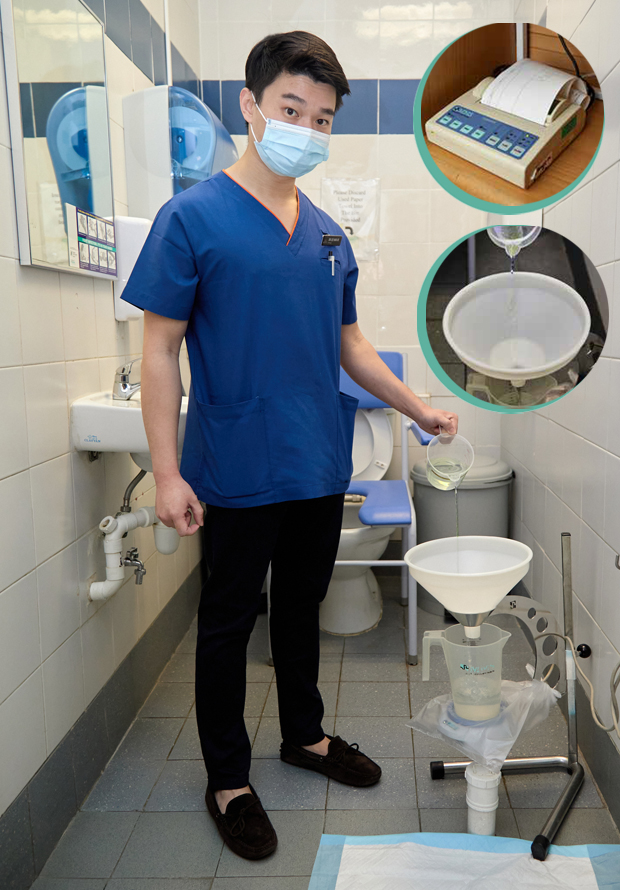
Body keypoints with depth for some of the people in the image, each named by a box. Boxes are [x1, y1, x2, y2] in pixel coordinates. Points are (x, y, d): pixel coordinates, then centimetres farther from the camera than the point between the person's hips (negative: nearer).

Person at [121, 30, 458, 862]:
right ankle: (228, 779, 29)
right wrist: (167, 473, -15)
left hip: (322, 469, 6)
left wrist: (417, 406, 8)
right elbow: (161, 351, -11)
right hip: (238, 476, -5)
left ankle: (305, 734, 41)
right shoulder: (193, 218, -9)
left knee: (302, 608, 20)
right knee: (228, 624, 10)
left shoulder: (327, 234, 8)